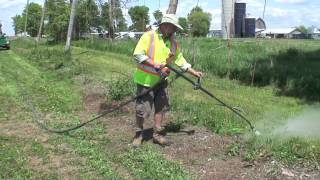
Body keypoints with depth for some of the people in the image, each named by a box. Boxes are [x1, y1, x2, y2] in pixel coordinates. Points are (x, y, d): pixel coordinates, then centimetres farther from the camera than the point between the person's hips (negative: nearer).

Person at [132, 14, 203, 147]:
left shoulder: (174, 44, 8)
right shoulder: (149, 36, -10)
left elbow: (181, 61, 12)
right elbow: (137, 54, -17)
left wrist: (194, 72, 3)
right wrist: (154, 64, -24)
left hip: (162, 81, 6)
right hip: (146, 80, -6)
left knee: (161, 107, 9)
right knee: (142, 109, -1)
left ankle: (157, 134, 23)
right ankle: (138, 134, 18)